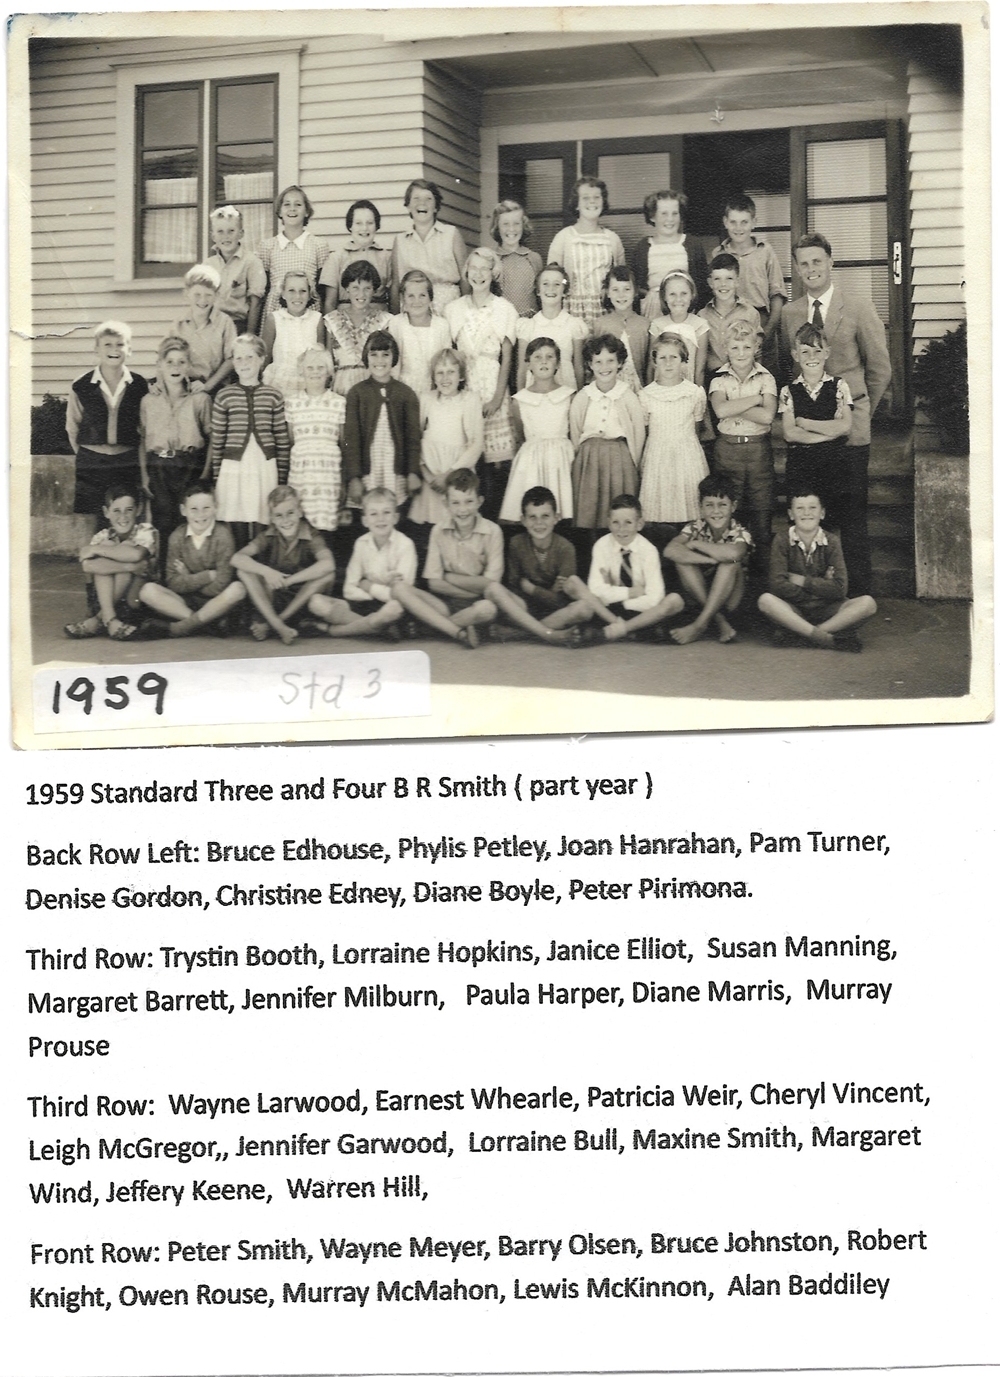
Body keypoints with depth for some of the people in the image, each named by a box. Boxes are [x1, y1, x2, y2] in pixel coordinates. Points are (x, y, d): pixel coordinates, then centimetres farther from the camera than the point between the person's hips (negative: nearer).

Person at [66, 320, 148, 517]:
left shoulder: (140, 385, 1)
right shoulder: (81, 386, -1)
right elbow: (72, 427, 9)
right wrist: (85, 456, 8)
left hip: (128, 464, 0)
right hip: (91, 465, 0)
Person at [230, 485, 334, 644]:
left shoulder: (311, 536, -14)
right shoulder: (268, 536, -7)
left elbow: (328, 564, -34)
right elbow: (237, 558, -19)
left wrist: (287, 581, -36)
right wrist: (266, 571, -37)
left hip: (301, 598, -1)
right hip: (270, 599, 1)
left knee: (327, 575, -28)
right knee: (244, 570, -19)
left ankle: (267, 622, -22)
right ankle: (277, 625, -29)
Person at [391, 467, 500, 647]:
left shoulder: (492, 531, -6)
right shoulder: (439, 531, 1)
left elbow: (490, 584, -9)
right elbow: (434, 583, -2)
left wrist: (449, 577, -5)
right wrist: (474, 587, -12)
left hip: (475, 605, -3)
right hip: (445, 603, 3)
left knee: (488, 607, -38)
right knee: (400, 589, -21)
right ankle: (458, 632, -30)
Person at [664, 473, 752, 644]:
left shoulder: (740, 534, -10)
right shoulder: (695, 528, -4)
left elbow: (733, 553, -38)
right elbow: (670, 551, -26)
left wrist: (695, 544, -23)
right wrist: (713, 560, -31)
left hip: (730, 598, -2)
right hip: (699, 597, 2)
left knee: (731, 562, -28)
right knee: (684, 560, -24)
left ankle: (699, 625, -32)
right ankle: (721, 623, -29)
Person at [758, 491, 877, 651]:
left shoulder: (831, 542, 0)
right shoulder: (782, 542, -3)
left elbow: (840, 589, -9)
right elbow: (777, 584, -16)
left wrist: (801, 581, -10)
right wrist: (820, 586, -12)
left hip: (826, 611, 2)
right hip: (794, 611, -2)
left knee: (868, 604, -23)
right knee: (766, 600, -32)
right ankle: (829, 640, -35)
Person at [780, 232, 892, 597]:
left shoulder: (859, 309, -1)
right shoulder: (788, 313, 8)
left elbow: (880, 368, 4)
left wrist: (861, 410, 8)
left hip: (849, 428, -3)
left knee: (852, 513, 1)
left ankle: (858, 591, 8)